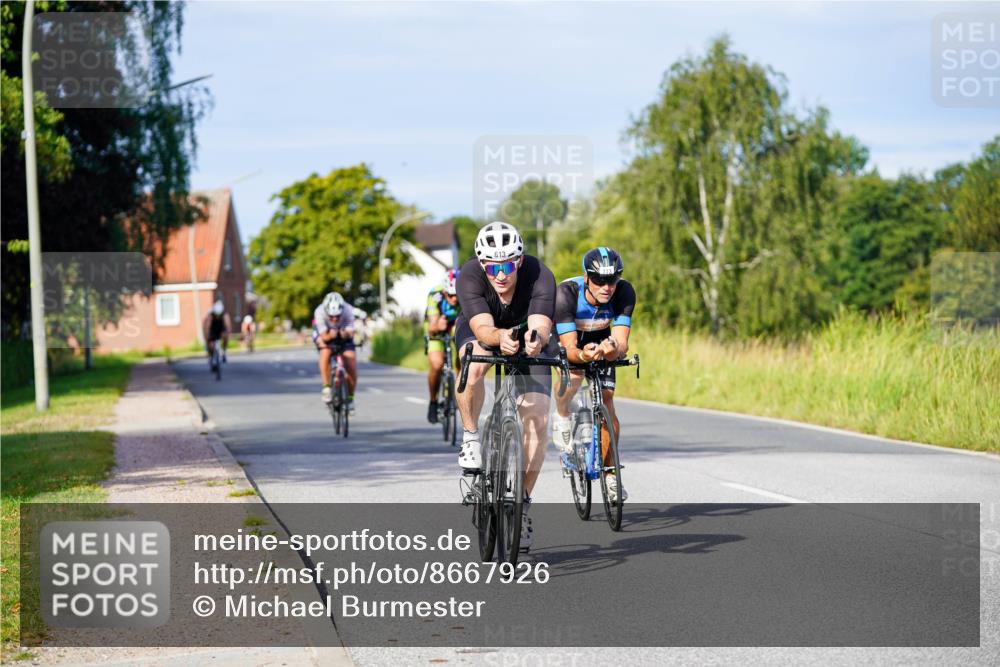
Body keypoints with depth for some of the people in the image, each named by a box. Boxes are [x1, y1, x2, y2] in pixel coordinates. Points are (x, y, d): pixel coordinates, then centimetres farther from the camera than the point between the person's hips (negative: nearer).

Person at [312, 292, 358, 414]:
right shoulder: (320, 312, -35)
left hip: (343, 335, 1)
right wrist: (330, 336, -55)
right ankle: (326, 388, -24)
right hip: (325, 333, -1)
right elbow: (324, 336, -33)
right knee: (326, 352, -34)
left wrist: (346, 334, -52)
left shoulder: (348, 311, -32)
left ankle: (350, 398, 6)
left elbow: (350, 332, -29)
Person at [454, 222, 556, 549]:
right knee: (472, 366, -37)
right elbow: (483, 329, -45)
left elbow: (541, 326, -46)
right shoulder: (469, 276, -34)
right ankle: (470, 438, -13)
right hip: (480, 331, -1)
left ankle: (523, 501, 2)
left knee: (537, 417, -13)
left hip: (527, 334, 1)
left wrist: (536, 339, -70)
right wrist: (502, 337, -67)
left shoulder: (540, 276, -34)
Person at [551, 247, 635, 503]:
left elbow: (622, 342, -36)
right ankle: (562, 418, -2)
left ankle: (610, 474, 4)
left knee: (606, 400, -8)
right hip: (563, 338, -3)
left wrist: (614, 350, -59)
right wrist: (582, 355, -61)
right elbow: (569, 348, -39)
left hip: (600, 339, 3)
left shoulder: (624, 292, -30)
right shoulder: (566, 293, -38)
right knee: (573, 374, -33)